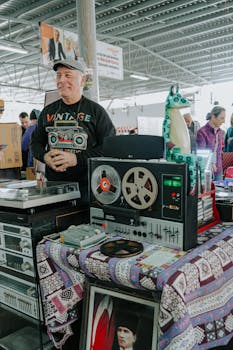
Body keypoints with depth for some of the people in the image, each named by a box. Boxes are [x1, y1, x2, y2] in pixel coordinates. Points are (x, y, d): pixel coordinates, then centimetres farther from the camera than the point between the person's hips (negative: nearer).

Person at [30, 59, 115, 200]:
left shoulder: (96, 110, 0)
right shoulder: (48, 111, 13)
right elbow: (36, 142, 19)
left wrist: (77, 159, -19)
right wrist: (45, 157, -5)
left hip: (87, 185, -3)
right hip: (54, 184, 4)